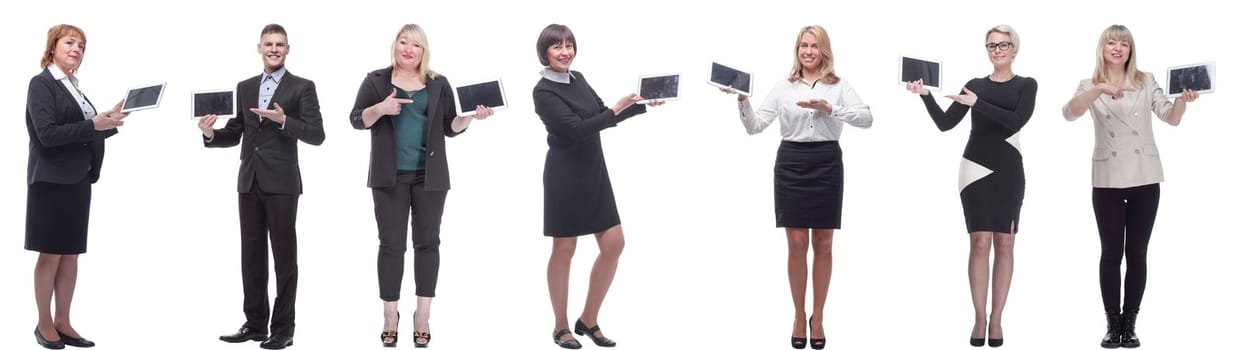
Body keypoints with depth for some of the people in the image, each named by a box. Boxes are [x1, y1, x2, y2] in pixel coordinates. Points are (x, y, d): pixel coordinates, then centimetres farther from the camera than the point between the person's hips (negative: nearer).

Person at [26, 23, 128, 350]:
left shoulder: (73, 87, 13)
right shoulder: (41, 83, -8)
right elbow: (47, 134, -19)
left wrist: (110, 121, 2)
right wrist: (93, 125, -23)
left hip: (78, 181, 7)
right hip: (52, 181, -7)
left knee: (71, 254, 9)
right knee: (51, 255, 0)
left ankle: (63, 323, 15)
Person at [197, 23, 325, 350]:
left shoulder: (302, 87, -2)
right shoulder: (245, 88, 13)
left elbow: (316, 135, -9)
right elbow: (235, 134, 13)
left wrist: (283, 120, -22)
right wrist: (211, 134, -7)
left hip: (281, 183, -5)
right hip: (249, 182, 5)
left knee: (284, 256, 0)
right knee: (251, 255, 9)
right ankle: (255, 323, 16)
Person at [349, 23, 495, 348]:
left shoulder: (438, 84, 8)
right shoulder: (376, 80, 5)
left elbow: (450, 127, 9)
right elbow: (356, 120, 1)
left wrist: (471, 115, -10)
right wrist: (380, 108, -18)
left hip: (430, 175, 1)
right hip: (391, 176, -1)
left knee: (427, 242, 2)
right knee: (391, 244, 0)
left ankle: (423, 315, 8)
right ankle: (390, 315, 8)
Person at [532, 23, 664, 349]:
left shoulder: (577, 78, 9)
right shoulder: (544, 92, -14)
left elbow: (601, 115, 18)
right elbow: (577, 128, -22)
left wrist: (643, 105, 11)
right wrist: (616, 108, -24)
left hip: (594, 172, 7)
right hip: (566, 175, -7)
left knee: (613, 243, 4)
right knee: (564, 249, 2)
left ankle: (588, 320, 16)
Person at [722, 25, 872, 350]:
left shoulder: (839, 86, 4)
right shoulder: (783, 87, 7)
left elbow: (866, 119, -8)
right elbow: (755, 126, 3)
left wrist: (830, 109, -18)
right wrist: (743, 102, -15)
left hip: (827, 163, 0)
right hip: (791, 163, 0)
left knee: (823, 244, 4)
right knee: (797, 243, 1)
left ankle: (818, 317, 16)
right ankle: (799, 316, 15)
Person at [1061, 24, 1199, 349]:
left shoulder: (1146, 82, 5)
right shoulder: (1090, 86, 2)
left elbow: (1171, 118, -4)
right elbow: (1070, 113, -17)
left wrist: (1183, 100, -26)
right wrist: (1100, 89, -32)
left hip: (1145, 179, 1)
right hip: (1107, 181, -1)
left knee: (1137, 253, 4)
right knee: (1111, 253, 1)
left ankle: (1130, 323, 11)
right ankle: (1112, 323, 9)